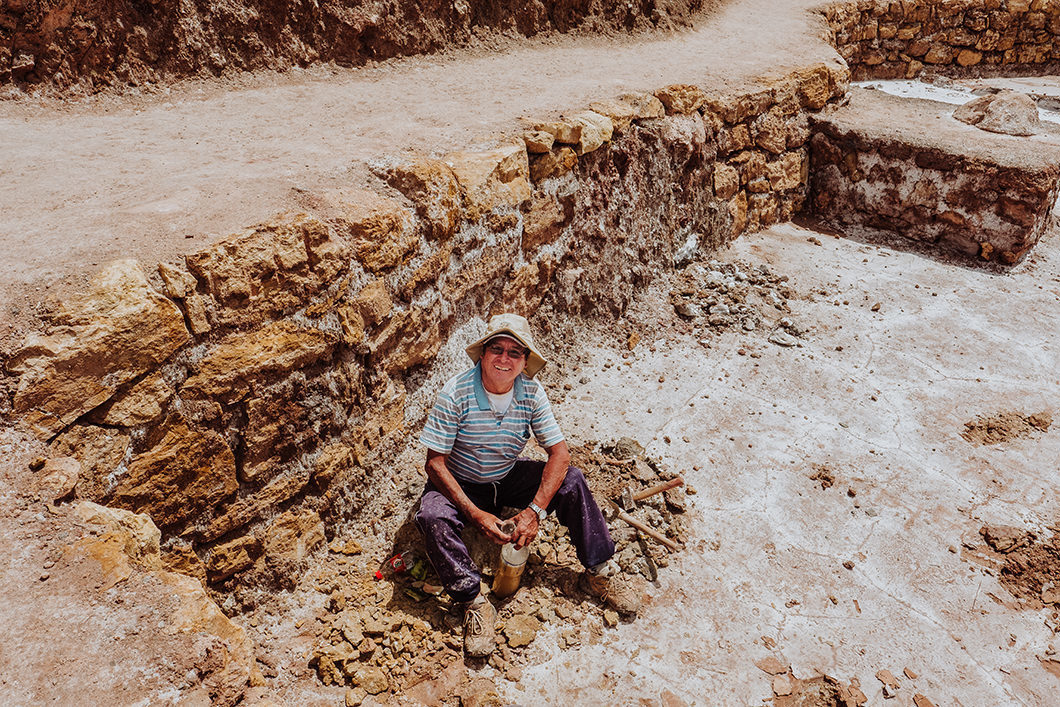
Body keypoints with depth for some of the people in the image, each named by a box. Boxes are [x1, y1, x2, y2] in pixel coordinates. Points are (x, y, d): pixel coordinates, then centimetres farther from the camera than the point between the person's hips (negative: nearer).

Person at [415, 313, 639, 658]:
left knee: (571, 481, -17)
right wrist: (474, 514, -31)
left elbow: (560, 453, -16)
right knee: (432, 516, -33)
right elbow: (435, 462, -22)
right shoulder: (456, 393, -24)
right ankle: (474, 602, -21)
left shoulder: (532, 392, -15)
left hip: (509, 478, 3)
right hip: (461, 483, -2)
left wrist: (535, 510, -28)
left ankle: (599, 571, -5)